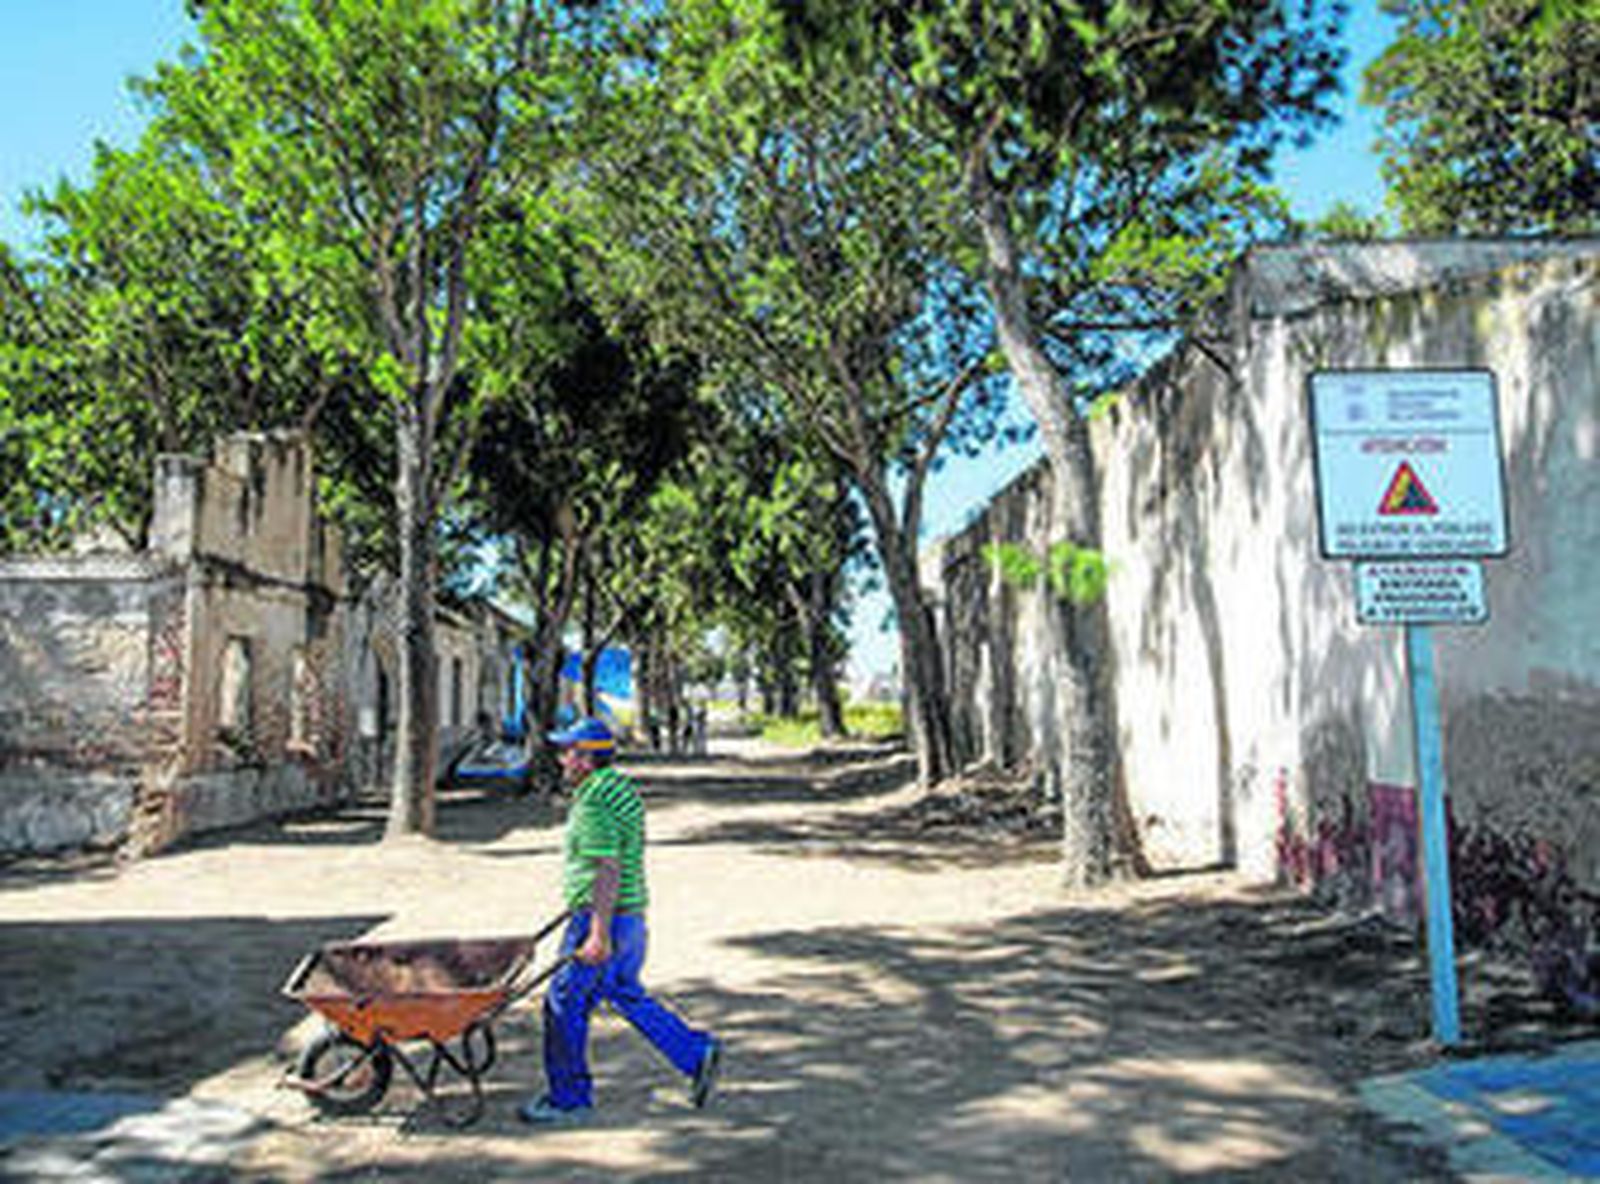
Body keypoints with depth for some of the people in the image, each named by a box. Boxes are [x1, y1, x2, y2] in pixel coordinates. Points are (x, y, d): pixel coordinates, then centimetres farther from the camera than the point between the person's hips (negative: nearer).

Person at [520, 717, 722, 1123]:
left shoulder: (593, 807, -21)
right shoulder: (619, 789, 10)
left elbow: (608, 872, -26)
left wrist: (599, 934, -26)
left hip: (604, 920, -10)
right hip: (629, 917, 10)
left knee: (565, 1004, 3)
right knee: (627, 996, 20)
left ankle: (567, 1097, 15)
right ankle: (697, 1054, 19)